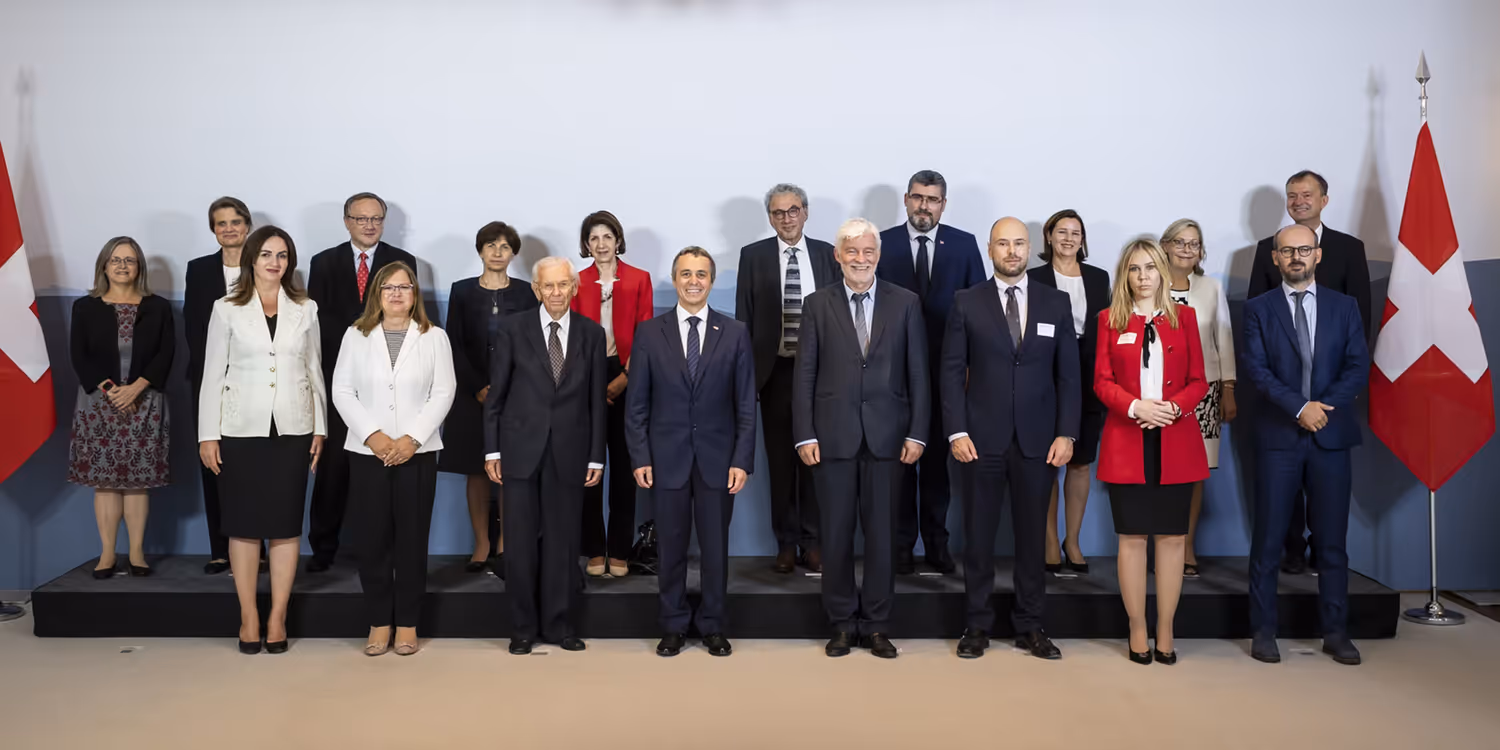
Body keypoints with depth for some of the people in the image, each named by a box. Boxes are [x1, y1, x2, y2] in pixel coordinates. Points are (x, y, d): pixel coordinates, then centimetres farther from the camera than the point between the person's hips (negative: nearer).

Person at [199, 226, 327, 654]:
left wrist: (320, 428, 6)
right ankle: (248, 618, 13)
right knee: (244, 525, 3)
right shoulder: (227, 310, 3)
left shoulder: (305, 309, 8)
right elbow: (212, 374, 3)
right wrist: (207, 435, -1)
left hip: (292, 429, 1)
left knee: (285, 525, 3)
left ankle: (277, 618, 12)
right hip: (242, 429, -1)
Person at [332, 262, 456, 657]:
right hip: (367, 451, 1)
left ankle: (407, 623, 12)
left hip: (417, 452, -1)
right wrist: (372, 435, -11)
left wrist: (412, 438, -12)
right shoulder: (356, 335, 8)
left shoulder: (434, 337, 5)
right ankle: (379, 623, 14)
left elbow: (443, 393, -1)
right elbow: (342, 391, 2)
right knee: (371, 539, 2)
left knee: (412, 539, 2)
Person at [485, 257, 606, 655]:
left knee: (562, 541, 7)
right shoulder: (513, 329, 1)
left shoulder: (591, 333, 4)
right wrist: (491, 450, -2)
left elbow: (596, 399, 5)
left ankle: (558, 623, 20)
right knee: (521, 541, 5)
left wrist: (596, 456, 2)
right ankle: (523, 627, 18)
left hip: (569, 453, 1)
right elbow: (495, 394, 2)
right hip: (521, 450, -1)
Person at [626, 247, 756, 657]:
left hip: (717, 458, 0)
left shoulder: (735, 333, 3)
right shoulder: (650, 332, 3)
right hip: (667, 458, 0)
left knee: (715, 547, 7)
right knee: (671, 546, 7)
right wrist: (640, 458, -4)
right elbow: (636, 404, 3)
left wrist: (742, 460, -5)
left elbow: (746, 404, 2)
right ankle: (673, 627, 21)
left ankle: (713, 626, 22)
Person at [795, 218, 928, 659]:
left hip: (886, 435, 0)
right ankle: (842, 624, 20)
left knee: (881, 533, 7)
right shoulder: (818, 305, 5)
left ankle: (876, 626, 19)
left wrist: (917, 433, -3)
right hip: (833, 436, 0)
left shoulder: (905, 304, 5)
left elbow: (918, 373, 3)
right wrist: (804, 435, -4)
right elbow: (804, 375, 2)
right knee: (836, 534, 7)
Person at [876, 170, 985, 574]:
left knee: (939, 457, 10)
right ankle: (902, 542, 16)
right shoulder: (882, 244, 1)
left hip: (946, 369, 1)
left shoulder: (964, 245, 4)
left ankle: (936, 541, 21)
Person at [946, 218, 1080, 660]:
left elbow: (1069, 374, 5)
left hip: (1037, 440, 1)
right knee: (978, 534, 6)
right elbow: (952, 372, 0)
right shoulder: (967, 303, 2)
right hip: (982, 439, -1)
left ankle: (1029, 626, 20)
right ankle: (978, 624, 17)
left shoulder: (1056, 303, 6)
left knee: (1033, 535, 8)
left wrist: (1066, 433, -3)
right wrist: (957, 431, -8)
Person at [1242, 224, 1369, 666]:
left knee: (1331, 540, 6)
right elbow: (1256, 369, -6)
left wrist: (1325, 407, -12)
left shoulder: (1344, 307, 10)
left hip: (1331, 434, 2)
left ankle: (1336, 633, 16)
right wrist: (1300, 407, -17)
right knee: (1268, 539, 2)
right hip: (1278, 436, -1)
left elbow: (1358, 366, 2)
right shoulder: (1259, 309, 4)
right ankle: (1263, 631, 10)